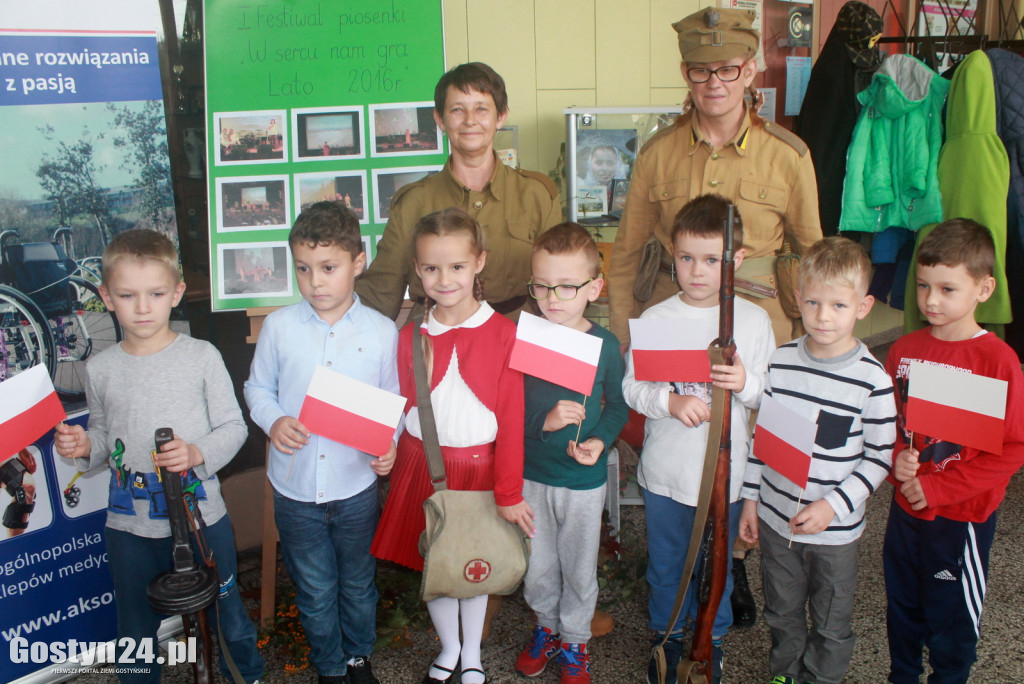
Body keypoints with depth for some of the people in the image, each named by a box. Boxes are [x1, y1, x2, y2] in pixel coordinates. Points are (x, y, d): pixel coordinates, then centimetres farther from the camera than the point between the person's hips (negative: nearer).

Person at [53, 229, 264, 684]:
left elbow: (234, 426, -6)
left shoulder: (202, 357, -8)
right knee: (136, 639, 19)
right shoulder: (101, 369, 0)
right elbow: (104, 435, 12)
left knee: (227, 621, 17)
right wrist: (84, 448, -9)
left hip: (202, 520, -2)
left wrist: (198, 453, -24)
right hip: (130, 528, 2)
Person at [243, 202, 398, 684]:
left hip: (356, 485, 0)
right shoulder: (279, 326, -7)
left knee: (358, 582, 20)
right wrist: (273, 421, -15)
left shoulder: (381, 331, -8)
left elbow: (392, 401, -1)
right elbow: (258, 387, 5)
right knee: (314, 590, 16)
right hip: (295, 486, 1)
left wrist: (389, 445, -18)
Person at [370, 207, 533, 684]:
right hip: (423, 465, 2)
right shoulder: (411, 336, -1)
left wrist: (508, 492, -10)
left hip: (479, 466, -2)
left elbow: (512, 418, -11)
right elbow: (402, 409, 6)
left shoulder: (502, 333, -12)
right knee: (433, 565, 14)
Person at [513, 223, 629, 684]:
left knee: (579, 568, 15)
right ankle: (546, 626, 44)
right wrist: (544, 421, -23)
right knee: (538, 566, 17)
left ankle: (574, 640, 39)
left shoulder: (605, 344, -11)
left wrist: (600, 440, -15)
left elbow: (618, 404, 1)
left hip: (585, 479, -1)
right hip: (532, 476, 1)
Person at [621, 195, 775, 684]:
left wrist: (746, 384, -22)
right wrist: (670, 402, -25)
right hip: (665, 472, 0)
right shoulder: (655, 319, -7)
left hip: (727, 471, 0)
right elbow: (631, 387, -7)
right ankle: (668, 635, 41)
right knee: (666, 564, 17)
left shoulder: (754, 320, -4)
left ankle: (713, 638, 42)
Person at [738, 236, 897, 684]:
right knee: (782, 614, 22)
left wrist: (834, 505, -18)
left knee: (831, 626, 15)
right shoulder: (781, 361, -5)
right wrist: (751, 498, 6)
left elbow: (879, 458, -9)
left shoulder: (872, 379, -16)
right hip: (777, 518, 3)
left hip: (836, 529, -3)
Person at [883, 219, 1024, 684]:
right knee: (902, 605, 21)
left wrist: (935, 487, -17)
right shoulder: (903, 350, -2)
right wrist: (898, 462, -11)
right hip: (905, 506, 5)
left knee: (952, 615, 14)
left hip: (963, 515, -4)